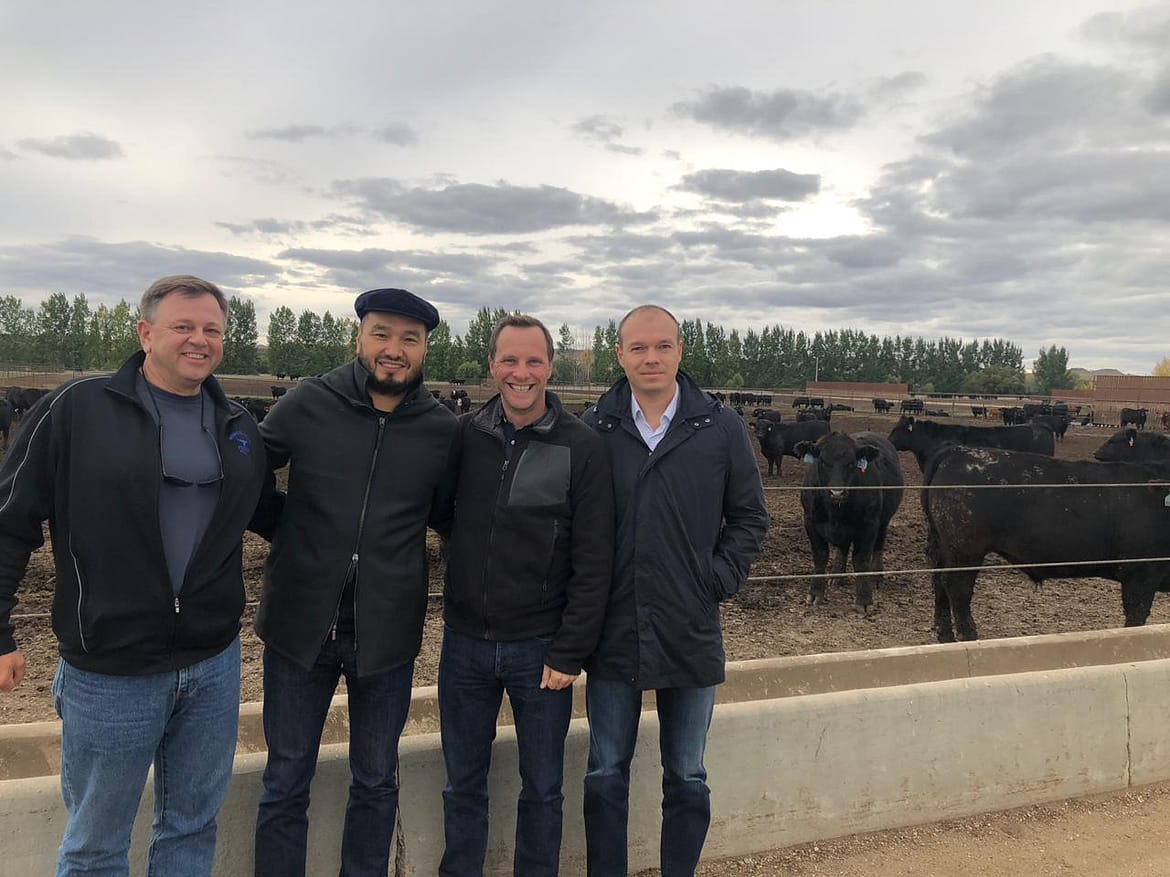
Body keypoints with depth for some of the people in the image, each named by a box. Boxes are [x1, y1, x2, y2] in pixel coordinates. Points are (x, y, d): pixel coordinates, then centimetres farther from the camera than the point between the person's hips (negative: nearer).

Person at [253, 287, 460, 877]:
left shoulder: (443, 431, -4)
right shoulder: (307, 404, -6)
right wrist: (292, 534, -3)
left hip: (387, 634, 1)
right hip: (299, 625, 0)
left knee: (376, 784, 17)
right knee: (285, 784, 15)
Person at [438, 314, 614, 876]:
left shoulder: (582, 448, -9)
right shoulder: (464, 436, 0)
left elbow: (593, 564, -9)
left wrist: (569, 654, -11)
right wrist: (452, 610, 3)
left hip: (540, 646, -2)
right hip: (465, 640, 3)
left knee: (542, 789, 14)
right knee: (463, 784, 17)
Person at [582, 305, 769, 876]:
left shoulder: (721, 428, -3)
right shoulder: (593, 428, -4)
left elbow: (749, 519, 5)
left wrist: (719, 581, -5)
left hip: (692, 635, 0)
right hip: (613, 633, 0)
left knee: (687, 779, 16)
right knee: (606, 775, 15)